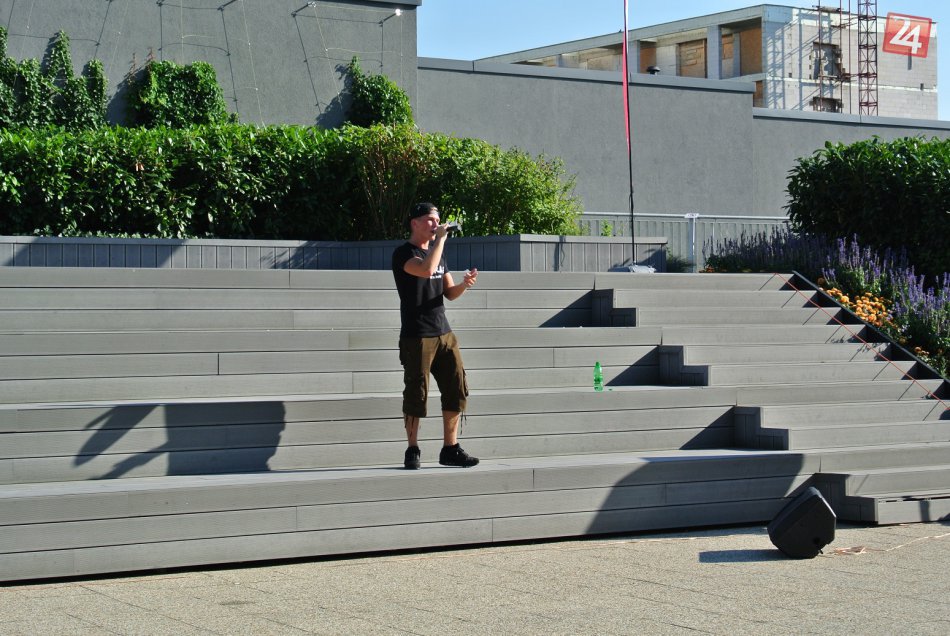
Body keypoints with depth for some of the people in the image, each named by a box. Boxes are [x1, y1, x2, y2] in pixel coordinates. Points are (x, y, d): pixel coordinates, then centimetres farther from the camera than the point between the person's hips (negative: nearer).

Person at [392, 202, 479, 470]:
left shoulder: (437, 252, 19)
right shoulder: (403, 253, -6)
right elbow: (427, 269, -26)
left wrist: (464, 284, -4)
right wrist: (440, 238, -15)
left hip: (443, 333, 7)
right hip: (416, 336, -7)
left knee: (457, 390, 3)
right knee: (416, 394, -4)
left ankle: (450, 449, 11)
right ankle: (413, 451, 6)